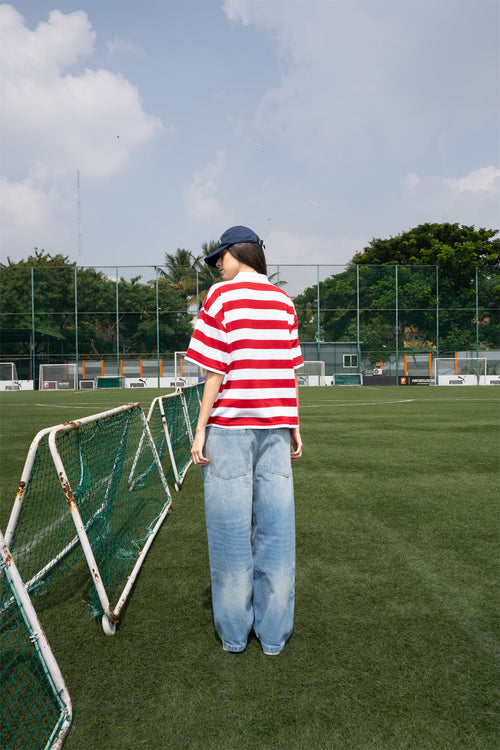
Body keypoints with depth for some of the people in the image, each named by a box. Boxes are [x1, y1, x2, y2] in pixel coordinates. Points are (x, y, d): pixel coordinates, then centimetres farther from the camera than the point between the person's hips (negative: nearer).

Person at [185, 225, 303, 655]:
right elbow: (290, 370, 9)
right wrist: (294, 425, 14)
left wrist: (201, 428, -4)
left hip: (229, 426, -4)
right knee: (275, 528, 9)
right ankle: (274, 633, 20)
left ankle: (234, 633, 19)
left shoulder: (222, 297, -3)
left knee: (231, 528, 6)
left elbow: (215, 372, -8)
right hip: (275, 426, 4)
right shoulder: (283, 301, 10)